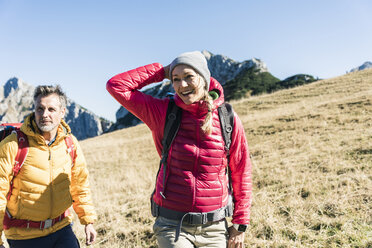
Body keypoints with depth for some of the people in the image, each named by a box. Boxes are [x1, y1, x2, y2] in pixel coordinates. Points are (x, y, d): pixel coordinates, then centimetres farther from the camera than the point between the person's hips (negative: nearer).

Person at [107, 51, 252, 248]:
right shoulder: (164, 113, -4)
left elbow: (241, 174, 3)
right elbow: (116, 86, -6)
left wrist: (240, 224, 4)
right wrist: (163, 71, -5)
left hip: (214, 227, 1)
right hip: (172, 225, -1)